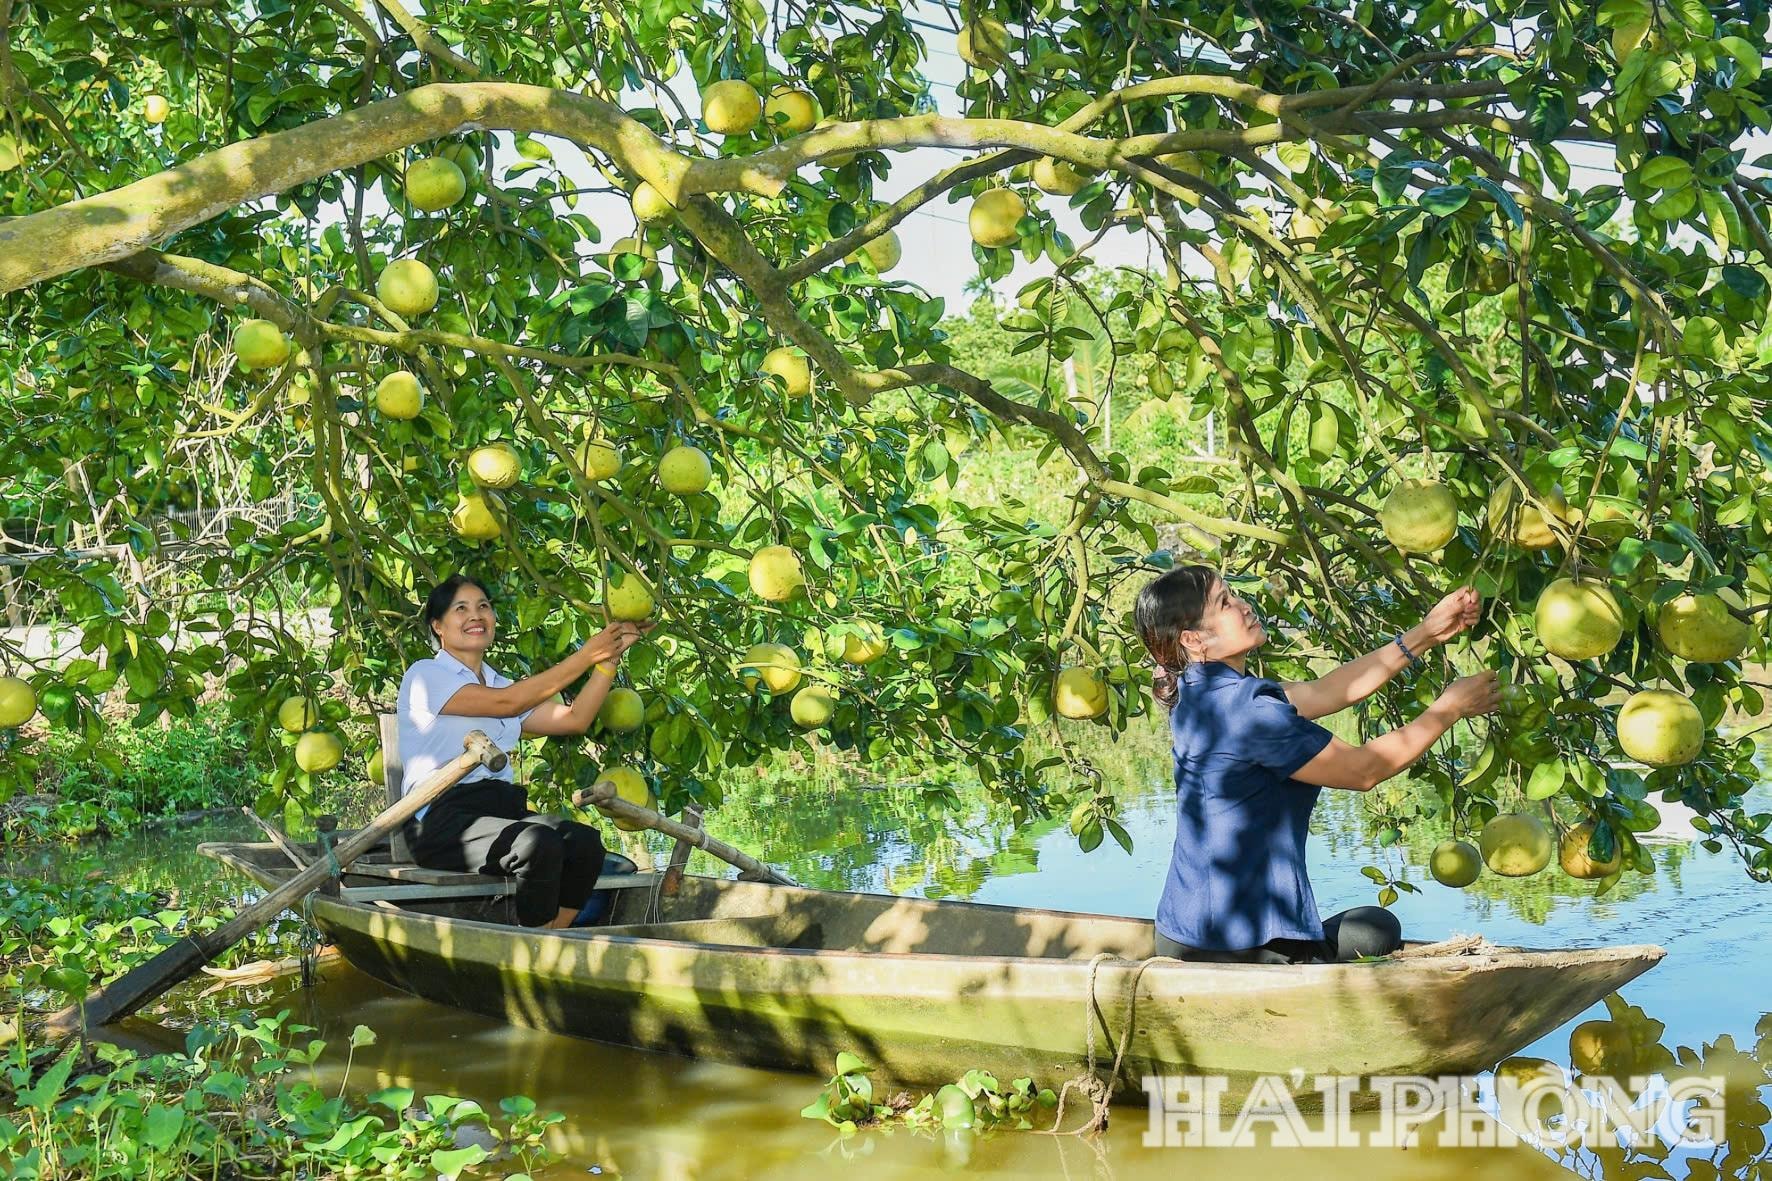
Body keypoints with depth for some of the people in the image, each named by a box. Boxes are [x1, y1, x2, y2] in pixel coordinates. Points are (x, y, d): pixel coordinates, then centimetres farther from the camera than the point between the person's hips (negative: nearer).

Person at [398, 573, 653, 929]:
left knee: (585, 842, -22)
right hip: (443, 817, -7)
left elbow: (574, 718, 15)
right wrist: (587, 655, -9)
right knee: (539, 844, -33)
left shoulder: (499, 682, 24)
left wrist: (610, 656, 8)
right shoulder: (426, 674, 2)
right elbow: (507, 703, -12)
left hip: (501, 807, 7)